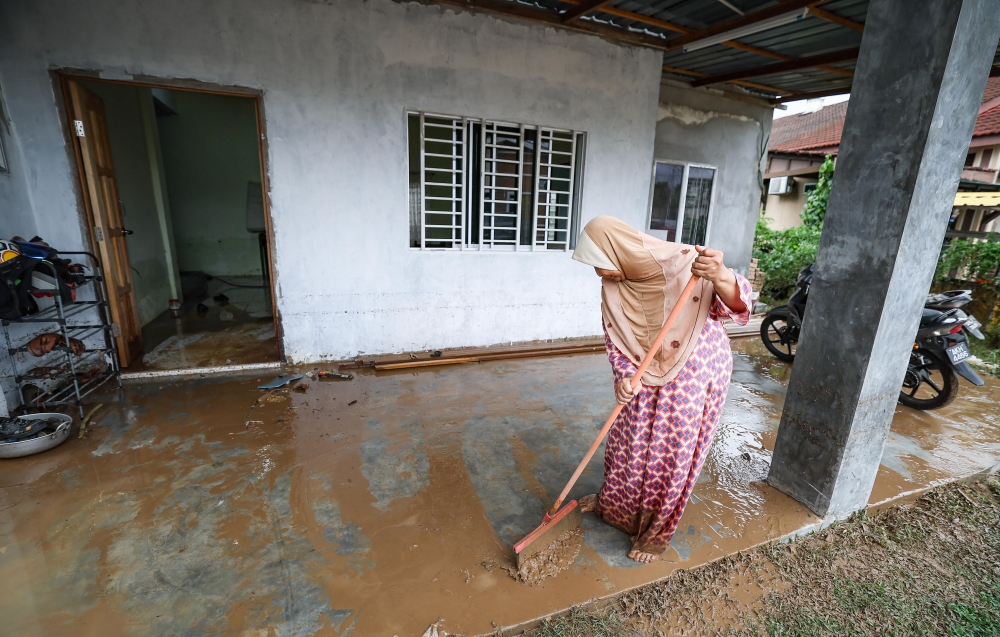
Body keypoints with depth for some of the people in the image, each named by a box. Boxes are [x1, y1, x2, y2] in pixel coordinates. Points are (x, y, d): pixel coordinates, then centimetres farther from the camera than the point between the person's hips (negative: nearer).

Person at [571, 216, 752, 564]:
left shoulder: (684, 262, -23)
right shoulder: (613, 285, -8)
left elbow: (738, 306, -23)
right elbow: (614, 336, -2)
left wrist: (721, 278, -45)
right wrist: (624, 374, -19)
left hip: (696, 374, -4)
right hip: (649, 377, 5)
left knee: (672, 455, 8)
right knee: (627, 442, 18)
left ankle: (656, 531, 32)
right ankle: (613, 502, 46)